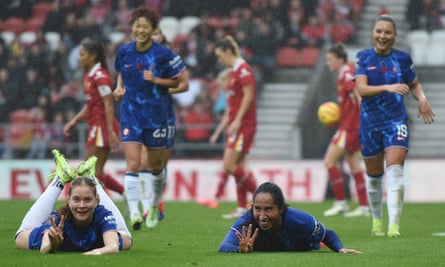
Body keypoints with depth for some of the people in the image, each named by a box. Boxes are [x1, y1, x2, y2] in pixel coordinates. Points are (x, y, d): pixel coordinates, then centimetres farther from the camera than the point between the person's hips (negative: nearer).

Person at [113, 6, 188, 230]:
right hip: (131, 116, 2)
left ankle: (154, 207, 38)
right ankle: (133, 213, -21)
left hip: (159, 117, -1)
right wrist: (120, 88, 0)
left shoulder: (164, 54, -11)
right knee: (132, 164, -14)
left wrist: (157, 82, -19)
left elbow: (183, 84, -6)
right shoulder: (124, 52, 0)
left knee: (155, 166, 13)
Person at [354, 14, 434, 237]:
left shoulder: (402, 58, 2)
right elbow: (362, 88, -16)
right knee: (374, 175, 12)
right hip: (370, 123, 1)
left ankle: (394, 225, -20)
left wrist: (422, 98, -7)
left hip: (396, 121, -1)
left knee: (395, 170, -16)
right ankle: (376, 219, 34)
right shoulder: (364, 58, -2)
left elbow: (415, 85, 15)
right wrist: (387, 87, -32)